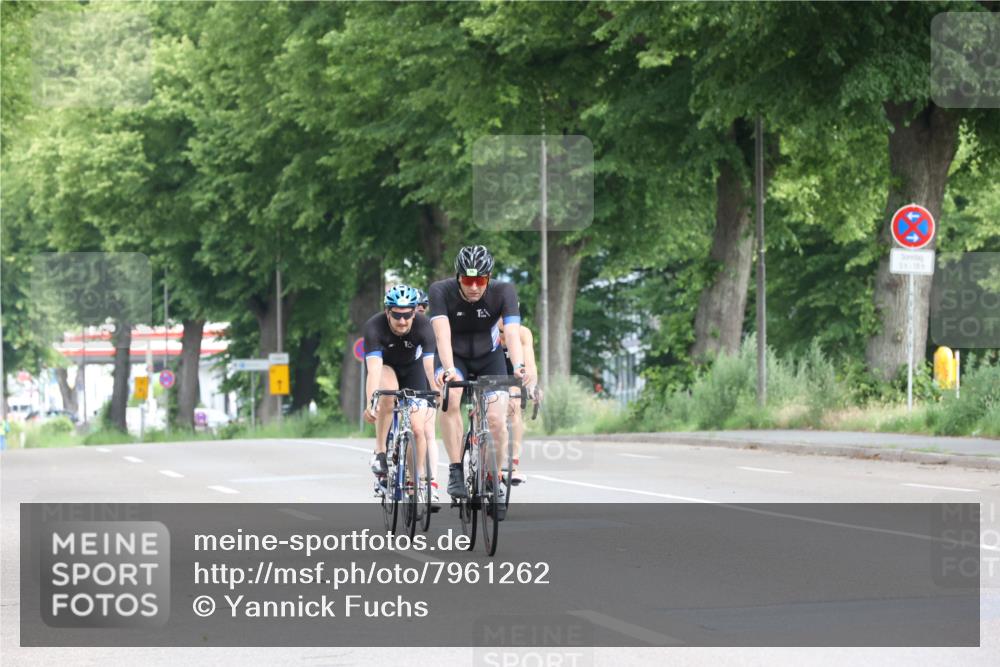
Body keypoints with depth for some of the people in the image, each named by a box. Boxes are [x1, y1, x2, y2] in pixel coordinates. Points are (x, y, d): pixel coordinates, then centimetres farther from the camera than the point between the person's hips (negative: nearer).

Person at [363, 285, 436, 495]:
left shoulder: (423, 326, -33)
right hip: (384, 365, -1)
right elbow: (373, 369, -46)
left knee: (417, 429, -10)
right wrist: (370, 404, -59)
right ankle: (380, 452, -21)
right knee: (388, 393, -35)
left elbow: (430, 365, -42)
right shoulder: (374, 327, -36)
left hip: (412, 367, 1)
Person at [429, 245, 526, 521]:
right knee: (450, 397, -32)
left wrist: (518, 367, -54)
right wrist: (448, 370, -54)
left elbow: (513, 333, -36)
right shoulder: (441, 291, -26)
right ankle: (456, 471, -23)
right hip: (454, 356, -1)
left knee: (496, 419, -15)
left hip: (489, 357, 1)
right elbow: (442, 333, -38)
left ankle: (495, 478, 8)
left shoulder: (503, 292, -24)